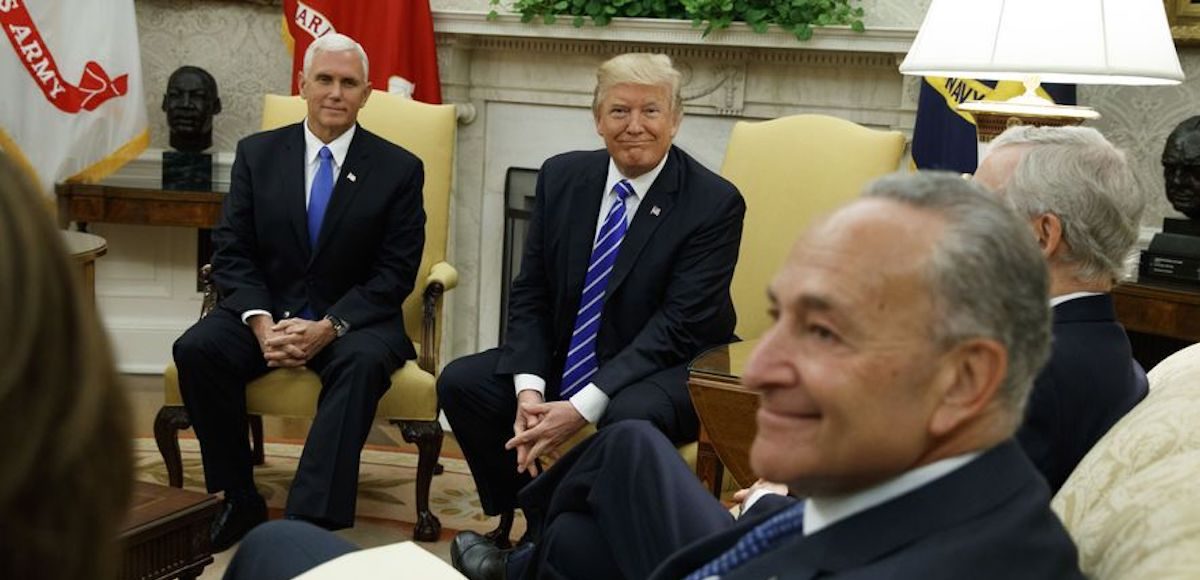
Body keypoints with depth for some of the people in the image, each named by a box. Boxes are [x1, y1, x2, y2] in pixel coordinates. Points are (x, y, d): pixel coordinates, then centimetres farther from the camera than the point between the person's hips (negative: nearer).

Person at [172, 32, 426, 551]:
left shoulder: (399, 169, 0)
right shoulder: (257, 153, 6)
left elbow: (395, 273, -4)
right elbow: (232, 252, 2)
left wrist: (327, 328, -18)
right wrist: (262, 323, -17)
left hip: (352, 319, -2)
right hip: (267, 309, 2)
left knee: (363, 363, -36)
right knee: (196, 349, -27)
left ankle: (310, 521, -42)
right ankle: (237, 502, -15)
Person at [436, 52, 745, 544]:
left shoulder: (714, 203, -15)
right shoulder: (561, 177, 1)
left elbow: (679, 324, -20)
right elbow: (530, 294, 2)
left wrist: (583, 408, -27)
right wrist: (528, 388, -17)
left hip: (667, 372, -5)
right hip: (564, 358, 6)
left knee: (629, 417, -37)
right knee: (460, 382, -12)